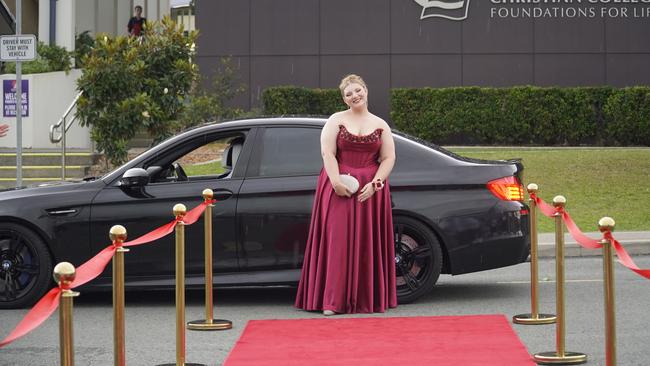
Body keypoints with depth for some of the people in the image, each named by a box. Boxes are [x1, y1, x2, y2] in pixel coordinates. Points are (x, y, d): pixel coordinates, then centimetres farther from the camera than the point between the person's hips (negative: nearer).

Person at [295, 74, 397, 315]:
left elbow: (388, 158, 5)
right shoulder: (336, 121, 6)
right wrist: (336, 182, -17)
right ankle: (333, 301, -9)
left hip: (370, 190, 2)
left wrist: (374, 184, -10)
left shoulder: (380, 125, 11)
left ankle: (368, 299, 7)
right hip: (338, 188, -2)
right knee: (338, 239, -8)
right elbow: (327, 153, -5)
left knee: (368, 243, 1)